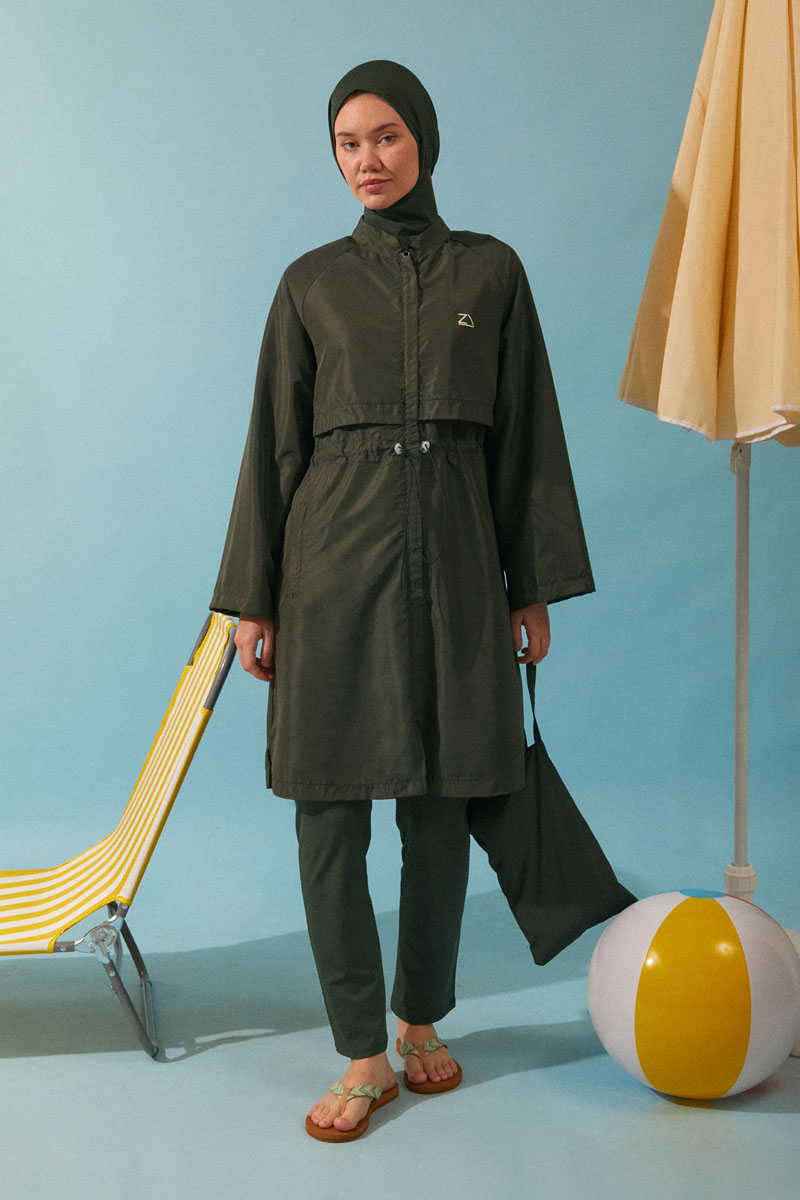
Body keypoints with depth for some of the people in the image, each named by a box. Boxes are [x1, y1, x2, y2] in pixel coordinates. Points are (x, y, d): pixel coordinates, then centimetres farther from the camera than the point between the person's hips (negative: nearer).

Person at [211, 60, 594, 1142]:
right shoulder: (312, 282, 7)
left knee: (441, 804, 7)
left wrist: (534, 589, 2)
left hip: (454, 563, 1)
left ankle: (423, 1021, 26)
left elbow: (525, 433, 7)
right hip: (334, 560, 0)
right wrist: (253, 598, 1)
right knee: (330, 809, -2)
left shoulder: (490, 270, 8)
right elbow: (276, 442, 6)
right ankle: (364, 1055, 11)